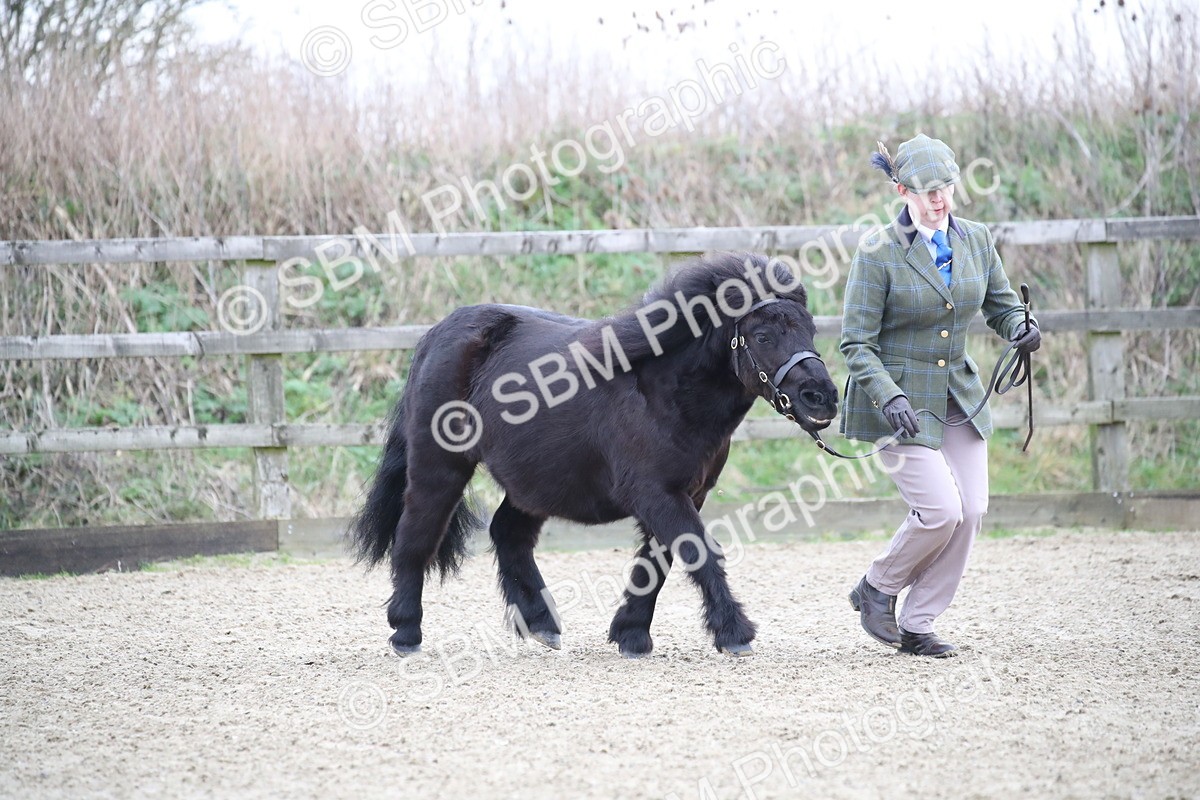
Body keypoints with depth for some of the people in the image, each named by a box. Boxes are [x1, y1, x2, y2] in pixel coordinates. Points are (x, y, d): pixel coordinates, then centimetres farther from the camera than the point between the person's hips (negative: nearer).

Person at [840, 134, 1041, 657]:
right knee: (941, 509, -15)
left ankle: (916, 626, 11)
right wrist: (888, 398, -27)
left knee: (971, 512, -2)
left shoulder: (976, 240, 3)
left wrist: (1021, 330, -11)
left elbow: (1002, 305, 14)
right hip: (898, 399, -6)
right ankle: (877, 589, 13)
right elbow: (856, 344, -12)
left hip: (959, 395, 6)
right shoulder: (879, 252, -13)